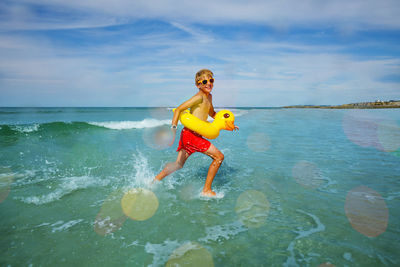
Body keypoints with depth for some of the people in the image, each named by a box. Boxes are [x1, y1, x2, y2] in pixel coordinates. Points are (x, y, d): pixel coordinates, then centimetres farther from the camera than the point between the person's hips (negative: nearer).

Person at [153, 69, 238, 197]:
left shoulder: (209, 96, 16)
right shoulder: (199, 96, -13)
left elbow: (212, 113, 33)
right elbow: (179, 109, -18)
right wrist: (173, 129, -25)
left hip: (188, 135, 9)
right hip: (191, 135, -9)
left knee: (178, 164, 20)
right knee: (219, 156, -3)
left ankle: (153, 182, 31)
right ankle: (206, 190, 5)